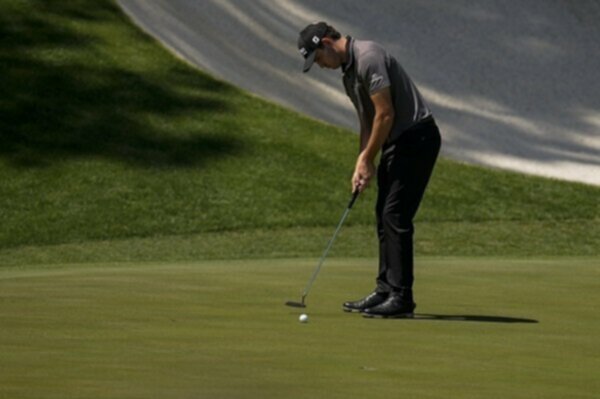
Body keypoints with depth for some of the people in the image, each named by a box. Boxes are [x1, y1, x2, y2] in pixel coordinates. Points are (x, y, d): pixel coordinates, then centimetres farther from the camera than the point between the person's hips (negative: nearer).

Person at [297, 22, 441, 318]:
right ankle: (386, 291, 15)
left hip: (416, 137, -10)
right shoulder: (348, 69, 14)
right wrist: (363, 163, 9)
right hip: (396, 141, 10)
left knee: (395, 216, -12)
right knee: (385, 216, 10)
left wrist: (367, 159, -10)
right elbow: (368, 119, 19)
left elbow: (385, 114, -20)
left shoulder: (368, 58, -18)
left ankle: (401, 298, -10)